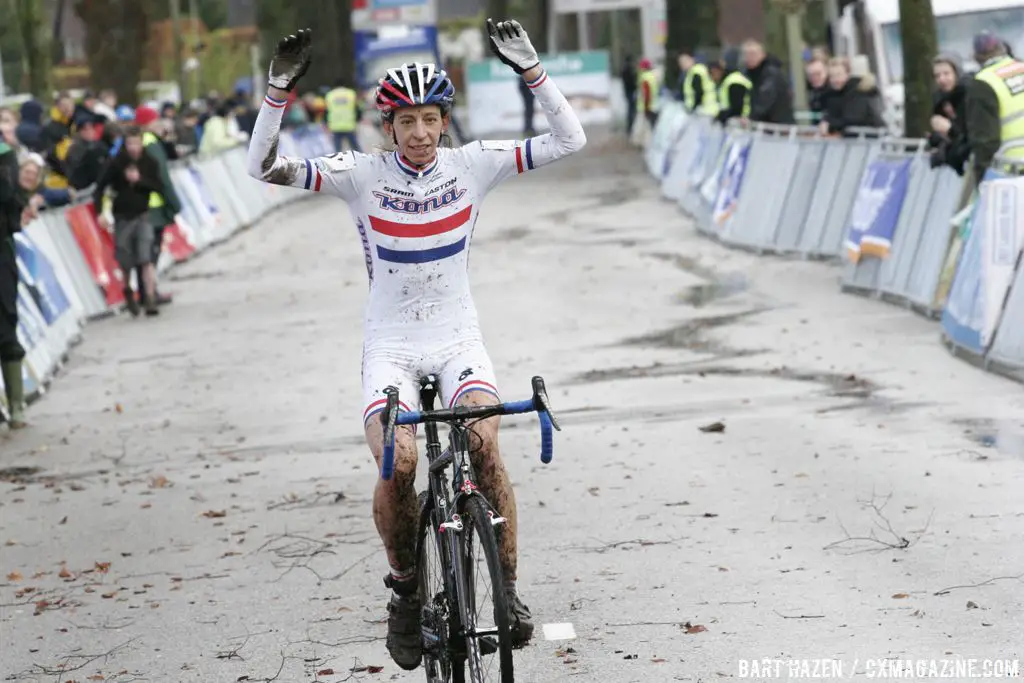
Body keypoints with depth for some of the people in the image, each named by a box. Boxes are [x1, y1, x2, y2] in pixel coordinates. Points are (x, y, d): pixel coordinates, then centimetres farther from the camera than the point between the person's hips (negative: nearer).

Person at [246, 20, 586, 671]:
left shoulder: (471, 165, -3)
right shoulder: (363, 174, -7)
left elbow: (568, 140, -7)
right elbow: (265, 167, -15)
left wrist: (531, 68, -17)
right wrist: (280, 90, -26)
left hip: (458, 341, 1)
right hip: (391, 347, -1)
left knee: (485, 443, -27)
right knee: (398, 462, -25)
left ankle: (509, 588, -12)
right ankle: (406, 588, 0)